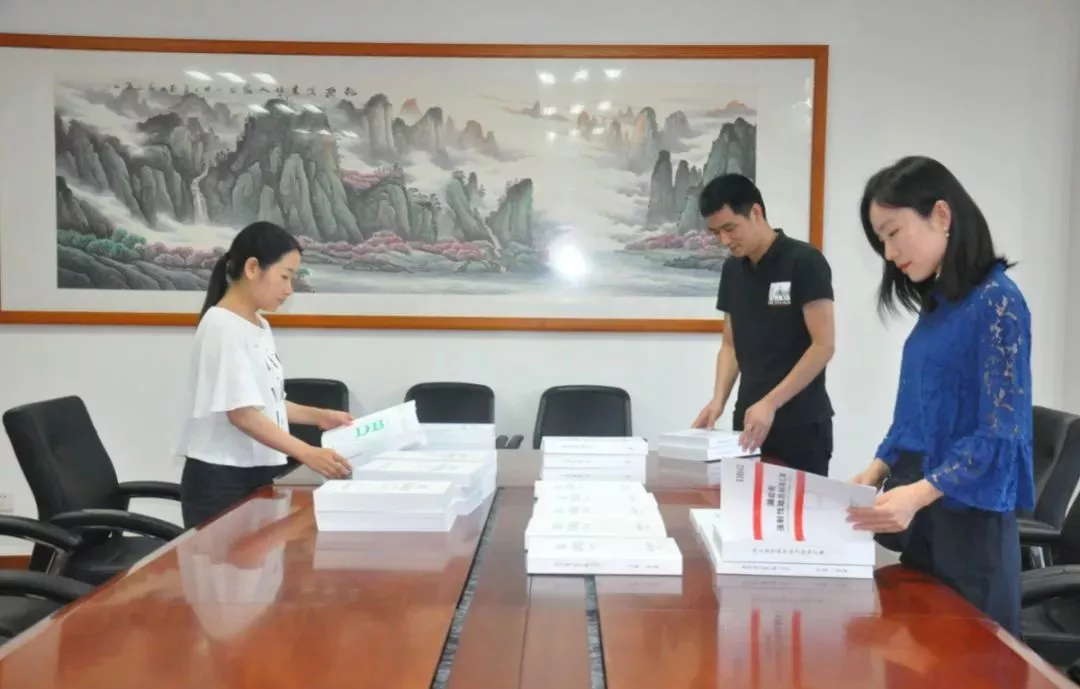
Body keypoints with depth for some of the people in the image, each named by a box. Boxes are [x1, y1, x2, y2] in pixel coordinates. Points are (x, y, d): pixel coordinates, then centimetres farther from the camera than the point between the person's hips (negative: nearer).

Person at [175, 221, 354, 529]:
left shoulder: (260, 327, 10)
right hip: (222, 480, -8)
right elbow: (242, 413, -22)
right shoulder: (222, 327, -17)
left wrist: (319, 416, 8)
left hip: (260, 473, 8)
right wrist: (308, 454, -26)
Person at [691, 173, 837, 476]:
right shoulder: (732, 270, 9)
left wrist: (770, 403, -19)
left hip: (801, 425, -6)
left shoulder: (804, 262, -9)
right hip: (749, 420, 6)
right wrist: (719, 399, -2)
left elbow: (823, 345, -13)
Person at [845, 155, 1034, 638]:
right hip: (924, 512, 8)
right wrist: (876, 471, 2)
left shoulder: (996, 301, -13)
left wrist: (918, 493, -28)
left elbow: (1001, 434, -19)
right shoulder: (936, 304, 10)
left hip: (969, 516, -8)